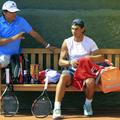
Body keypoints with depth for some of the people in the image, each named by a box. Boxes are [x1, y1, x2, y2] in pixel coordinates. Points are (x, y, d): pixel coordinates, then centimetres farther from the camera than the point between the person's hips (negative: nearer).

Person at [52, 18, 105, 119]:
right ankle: (57, 109, -40)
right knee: (63, 77, -35)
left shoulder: (90, 42, 2)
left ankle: (88, 104, -2)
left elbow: (101, 58, -2)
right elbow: (61, 62, 2)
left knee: (90, 82, -34)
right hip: (71, 71, 1)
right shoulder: (67, 42, 4)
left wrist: (90, 58, -23)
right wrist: (70, 63, -20)